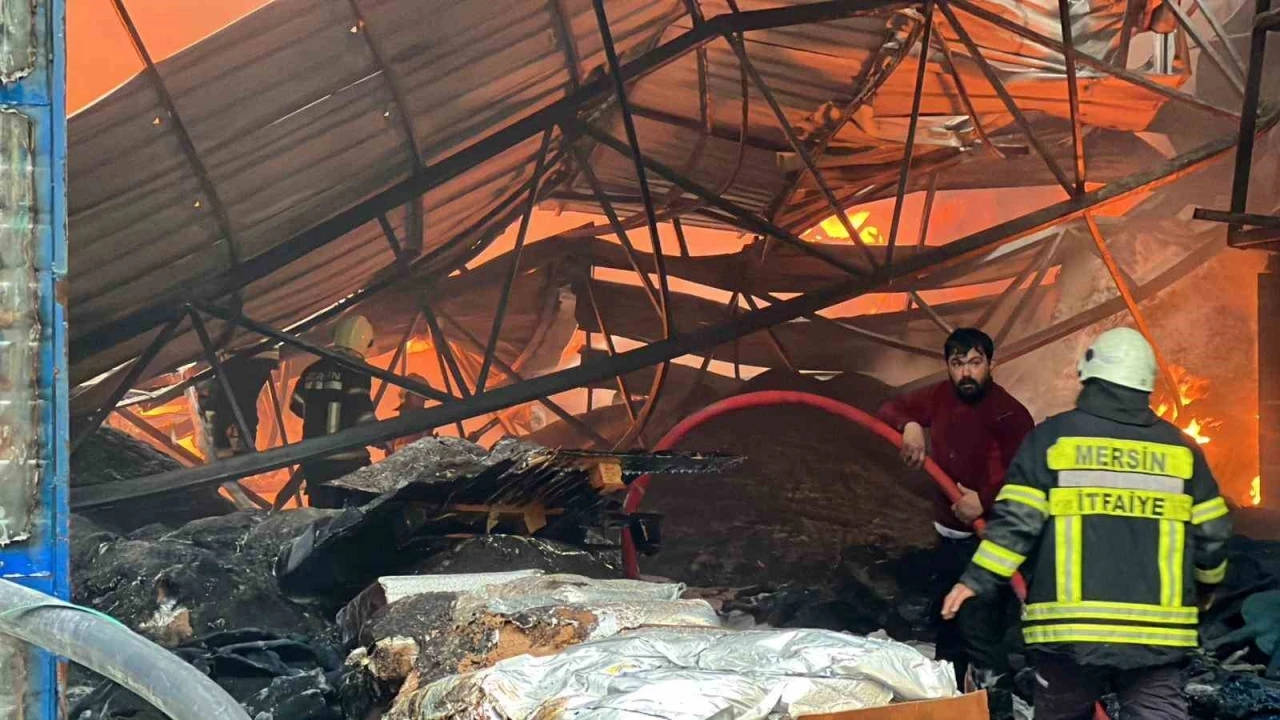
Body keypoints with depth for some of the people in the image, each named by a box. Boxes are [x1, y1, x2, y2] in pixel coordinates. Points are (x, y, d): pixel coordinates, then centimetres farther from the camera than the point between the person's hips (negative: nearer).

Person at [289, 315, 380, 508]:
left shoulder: (313, 370, 11)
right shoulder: (355, 371, -11)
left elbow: (297, 405, 22)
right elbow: (362, 413, -16)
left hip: (313, 459, 7)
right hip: (348, 460, -7)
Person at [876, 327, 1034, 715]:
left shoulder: (1008, 413, -20)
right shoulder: (941, 397, 1)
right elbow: (890, 409, 10)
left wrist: (985, 500, -34)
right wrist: (911, 426, -10)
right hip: (949, 534, 8)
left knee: (980, 628, -16)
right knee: (948, 621, 20)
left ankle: (998, 707, -7)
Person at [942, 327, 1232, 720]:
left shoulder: (1053, 437, -1)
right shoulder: (1179, 448, 8)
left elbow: (1016, 521, -7)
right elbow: (1212, 534, 10)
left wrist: (976, 580, 0)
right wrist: (1205, 587, 29)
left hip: (1069, 629, -1)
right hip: (1156, 633, 2)